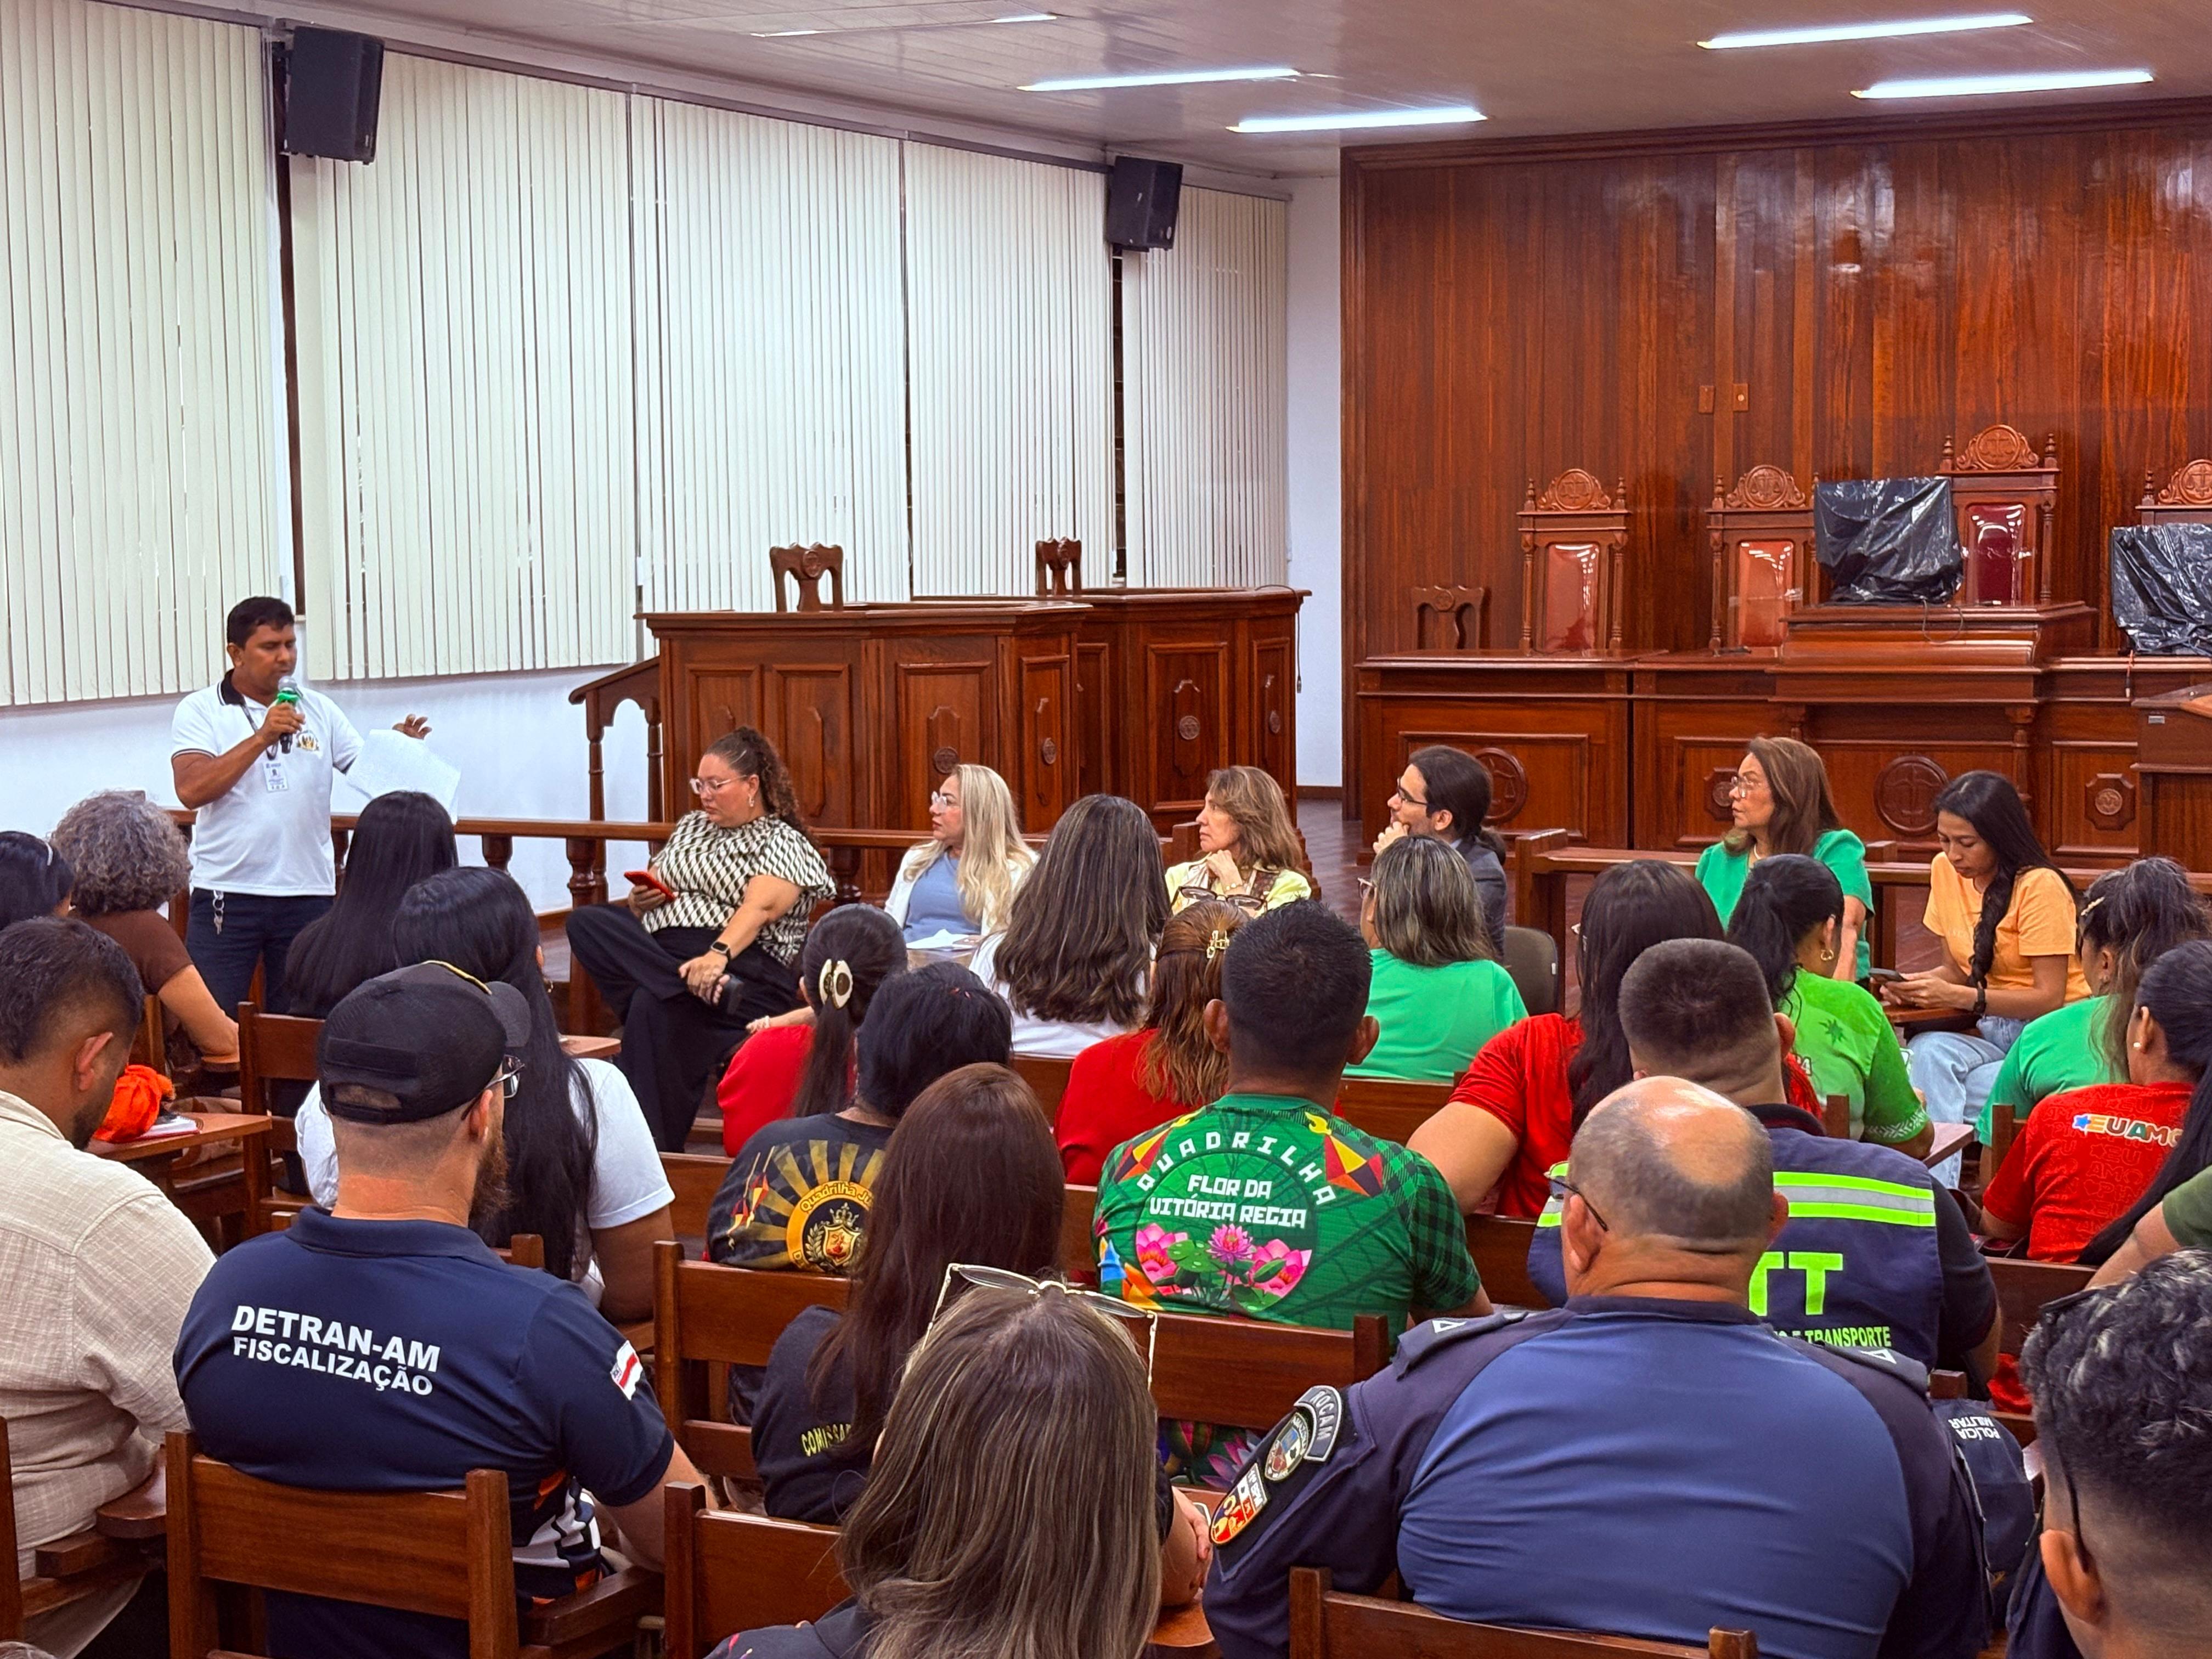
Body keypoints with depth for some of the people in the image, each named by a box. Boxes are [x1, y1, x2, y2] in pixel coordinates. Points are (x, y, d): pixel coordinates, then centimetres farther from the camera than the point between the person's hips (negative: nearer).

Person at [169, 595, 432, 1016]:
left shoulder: (318, 710, 11)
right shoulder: (200, 710, 0)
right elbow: (191, 789, -14)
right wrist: (263, 737, -17)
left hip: (308, 894, 3)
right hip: (226, 894, -3)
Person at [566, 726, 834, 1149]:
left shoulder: (784, 842, 2)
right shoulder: (690, 827, 26)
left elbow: (761, 908, -17)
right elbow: (651, 888, 30)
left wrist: (719, 953, -36)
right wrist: (640, 899, 3)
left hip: (743, 961, -7)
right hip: (660, 950, 7)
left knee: (654, 1006, -37)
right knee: (586, 923, -22)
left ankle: (655, 1147, -34)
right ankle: (710, 989, -40)